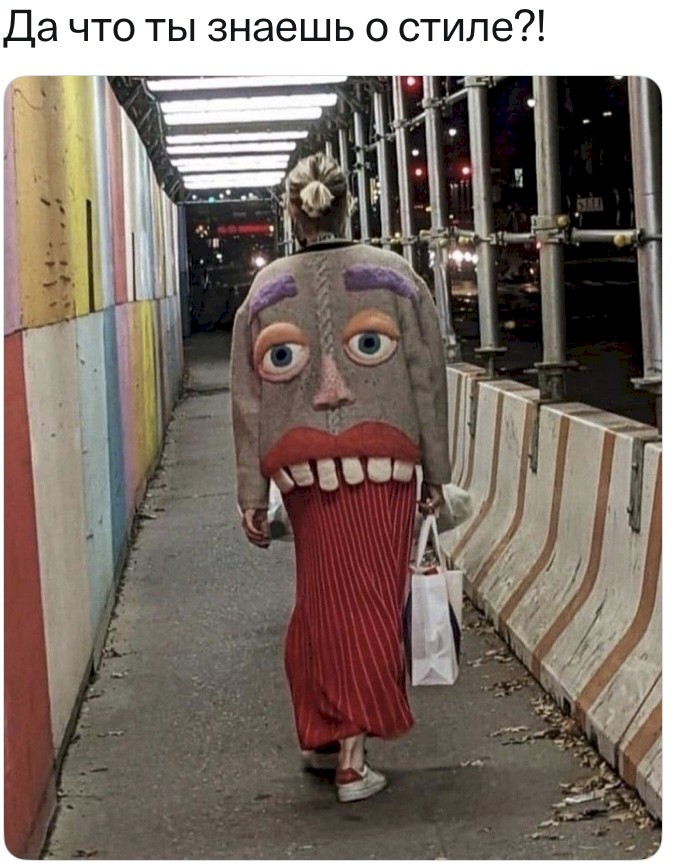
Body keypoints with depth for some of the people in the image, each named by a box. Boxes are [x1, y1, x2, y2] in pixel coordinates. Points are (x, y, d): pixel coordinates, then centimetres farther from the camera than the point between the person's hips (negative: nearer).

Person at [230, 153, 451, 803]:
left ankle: (319, 734, 24)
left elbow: (249, 398, 2)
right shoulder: (393, 276, 0)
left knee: (321, 597, 16)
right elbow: (428, 378, -1)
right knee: (370, 601, 3)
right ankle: (352, 757, 1)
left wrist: (251, 493, 5)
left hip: (302, 466, 2)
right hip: (382, 461, -2)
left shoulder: (267, 289, 3)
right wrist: (435, 469, 6)